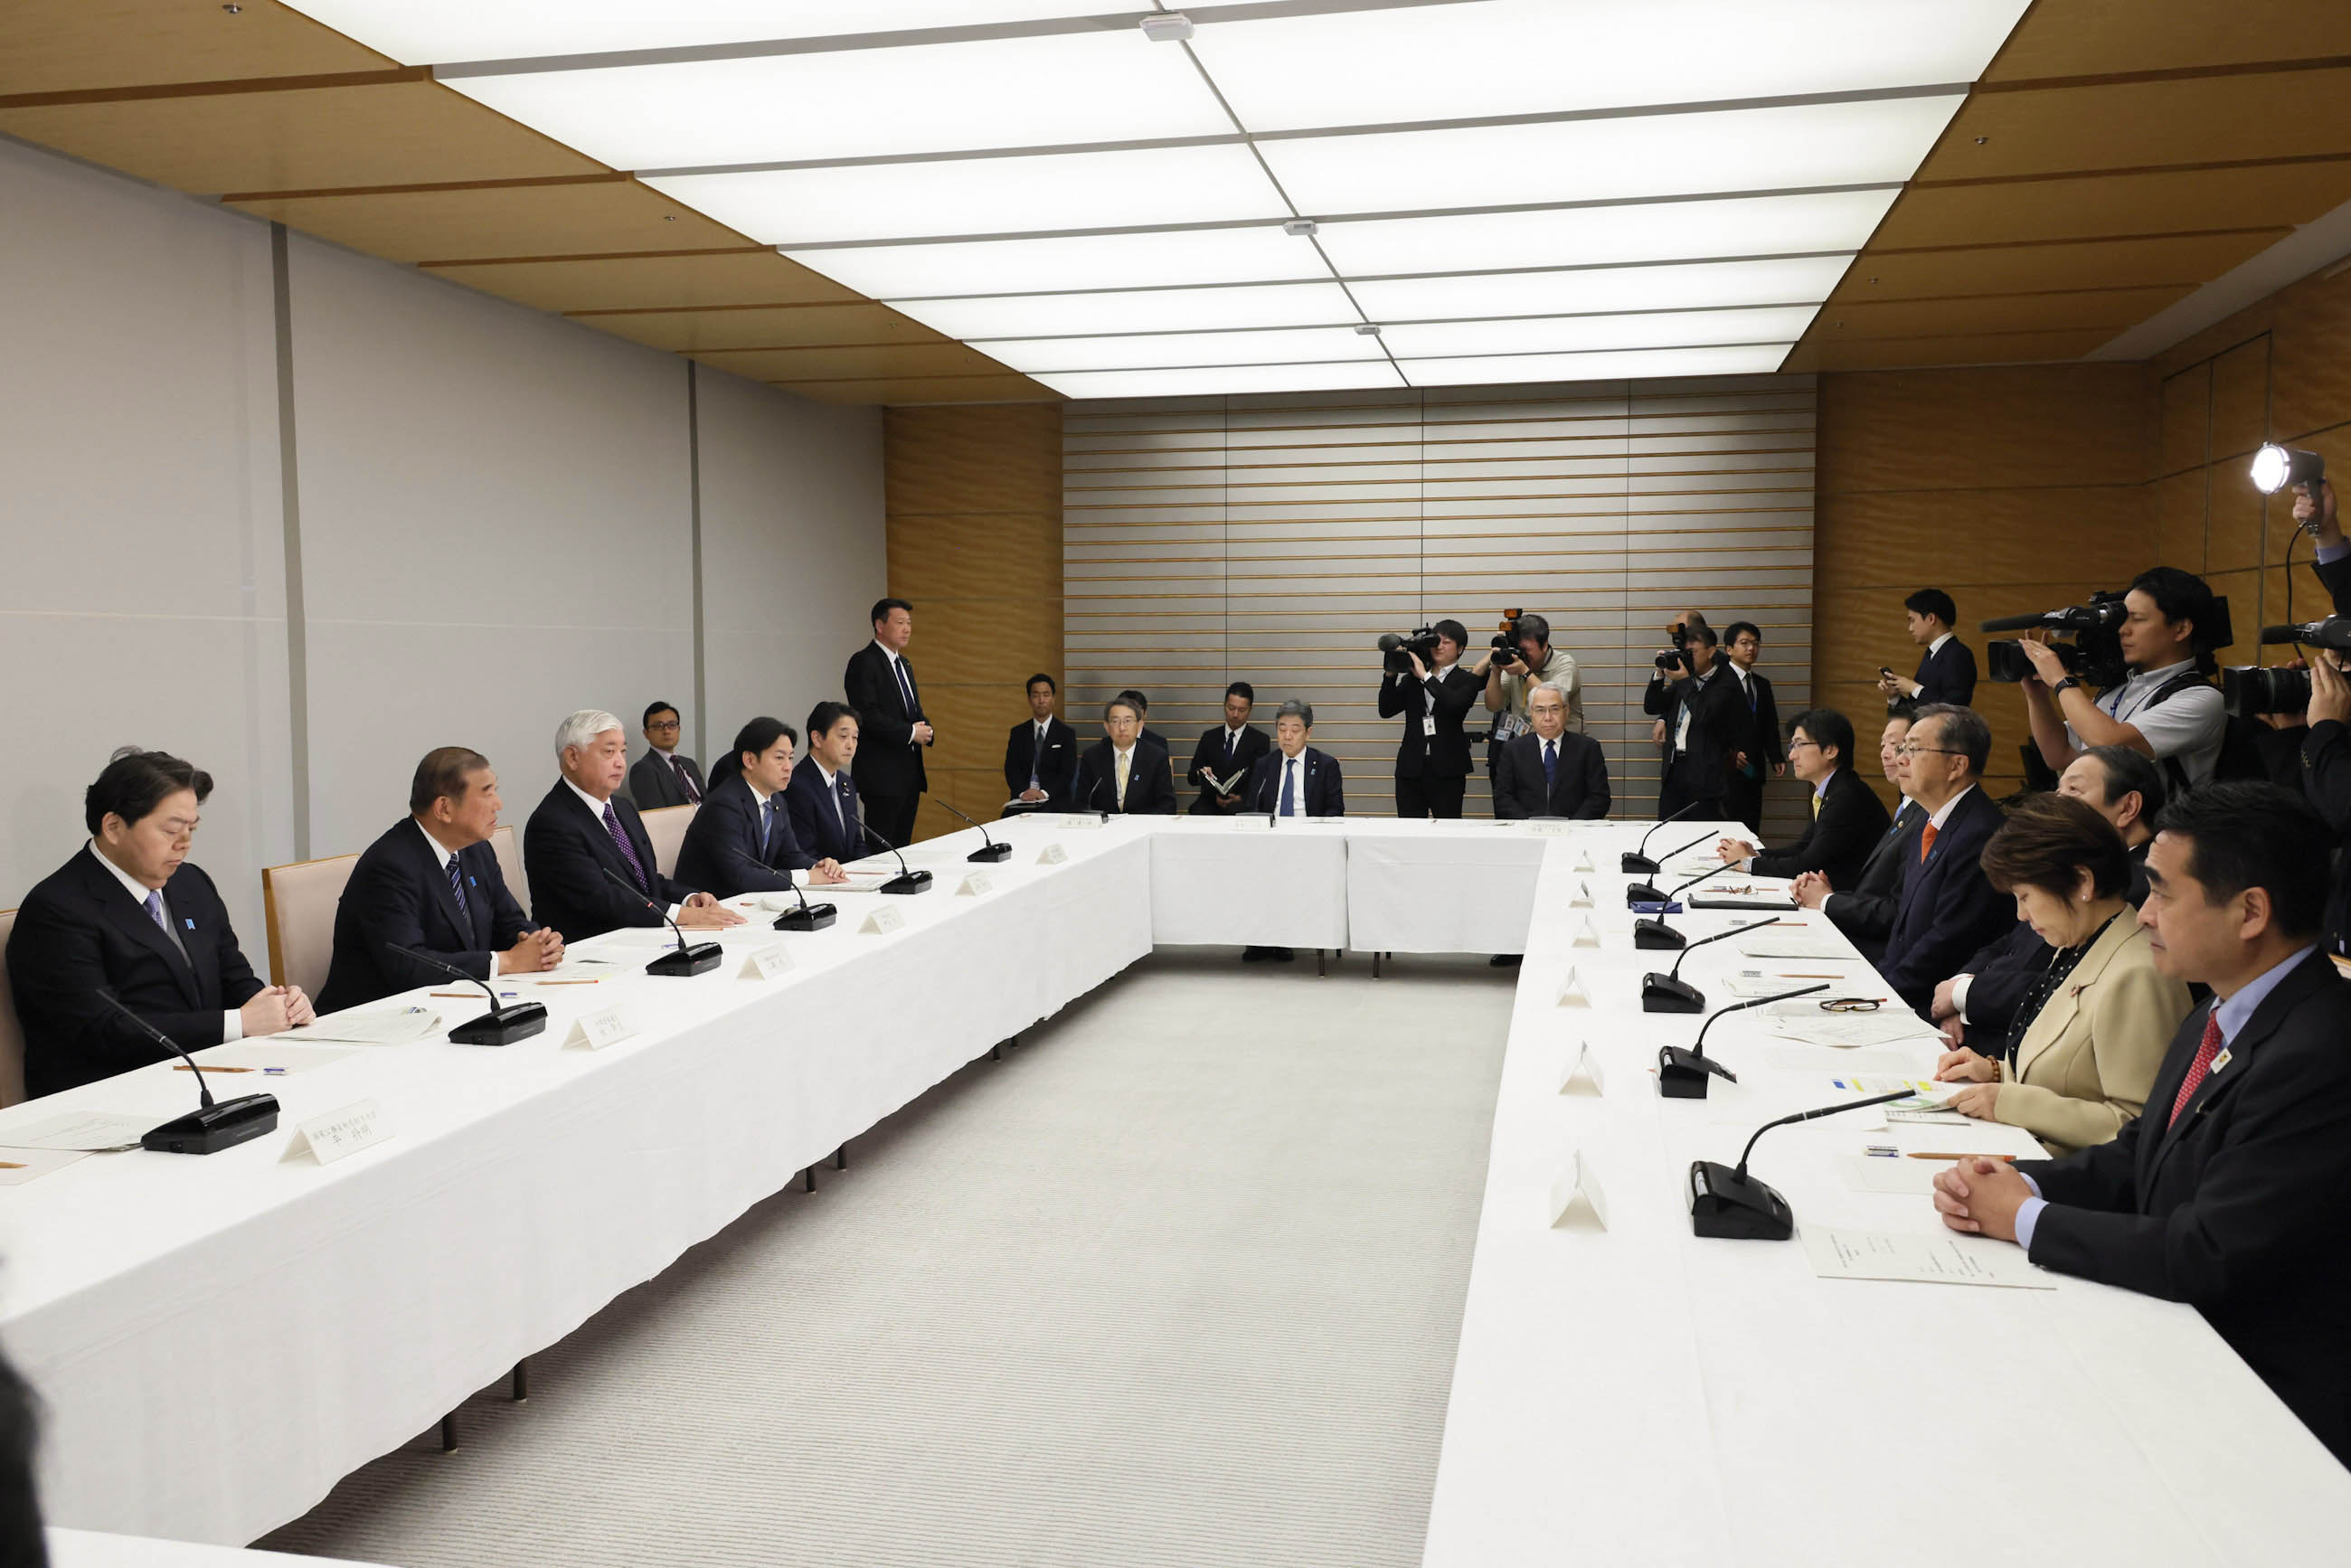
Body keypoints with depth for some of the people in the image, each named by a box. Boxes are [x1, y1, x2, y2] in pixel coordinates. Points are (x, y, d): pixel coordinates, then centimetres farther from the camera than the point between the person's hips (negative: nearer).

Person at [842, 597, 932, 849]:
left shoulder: (905, 665, 19)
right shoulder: (863, 663, -9)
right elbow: (867, 716, -19)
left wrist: (925, 729, 1)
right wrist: (910, 733, -17)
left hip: (910, 772, 9)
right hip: (883, 774, -9)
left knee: (903, 846, 10)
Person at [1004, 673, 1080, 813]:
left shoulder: (1066, 734, 6)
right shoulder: (1018, 733, 14)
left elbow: (1067, 773, -2)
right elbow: (1011, 768, 5)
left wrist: (1044, 793, -18)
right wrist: (1023, 792, -14)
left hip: (1054, 802, -2)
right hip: (1022, 801, 2)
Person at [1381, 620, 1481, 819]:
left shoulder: (1466, 681, 5)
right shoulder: (1411, 679, 14)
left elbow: (1455, 704, -16)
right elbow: (1386, 710, 5)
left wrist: (1425, 675, -13)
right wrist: (1391, 674, -5)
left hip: (1446, 770, -3)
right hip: (1411, 767, 3)